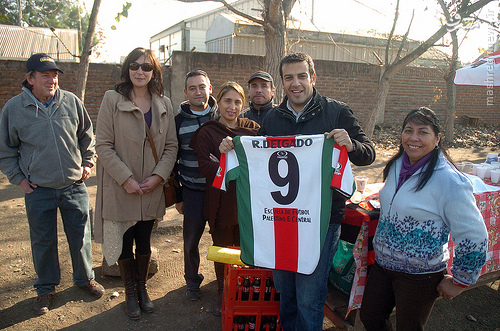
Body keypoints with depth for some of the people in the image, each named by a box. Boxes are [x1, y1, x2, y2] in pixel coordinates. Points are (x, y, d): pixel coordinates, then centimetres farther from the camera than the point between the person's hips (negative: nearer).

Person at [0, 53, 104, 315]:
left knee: (80, 237, 11)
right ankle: (46, 288, 33)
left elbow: (86, 136, 13)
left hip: (74, 186, 1)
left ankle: (85, 279, 34)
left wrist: (87, 163, 8)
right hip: (38, 191, -1)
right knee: (43, 242, 12)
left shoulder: (71, 102, -1)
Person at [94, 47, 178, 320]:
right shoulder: (112, 99, -5)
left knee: (144, 241, 14)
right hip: (120, 188, -2)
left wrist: (158, 176, -10)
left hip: (151, 189, 3)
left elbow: (171, 145, 4)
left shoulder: (164, 104, 5)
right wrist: (126, 179, -15)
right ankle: (130, 294, 30)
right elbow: (103, 145, -9)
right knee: (124, 242, 10)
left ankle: (142, 288, 36)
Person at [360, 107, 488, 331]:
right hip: (382, 264, 7)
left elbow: (474, 237, -17)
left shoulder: (449, 180, -22)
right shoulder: (396, 165, 0)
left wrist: (460, 282, -9)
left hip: (420, 276, -6)